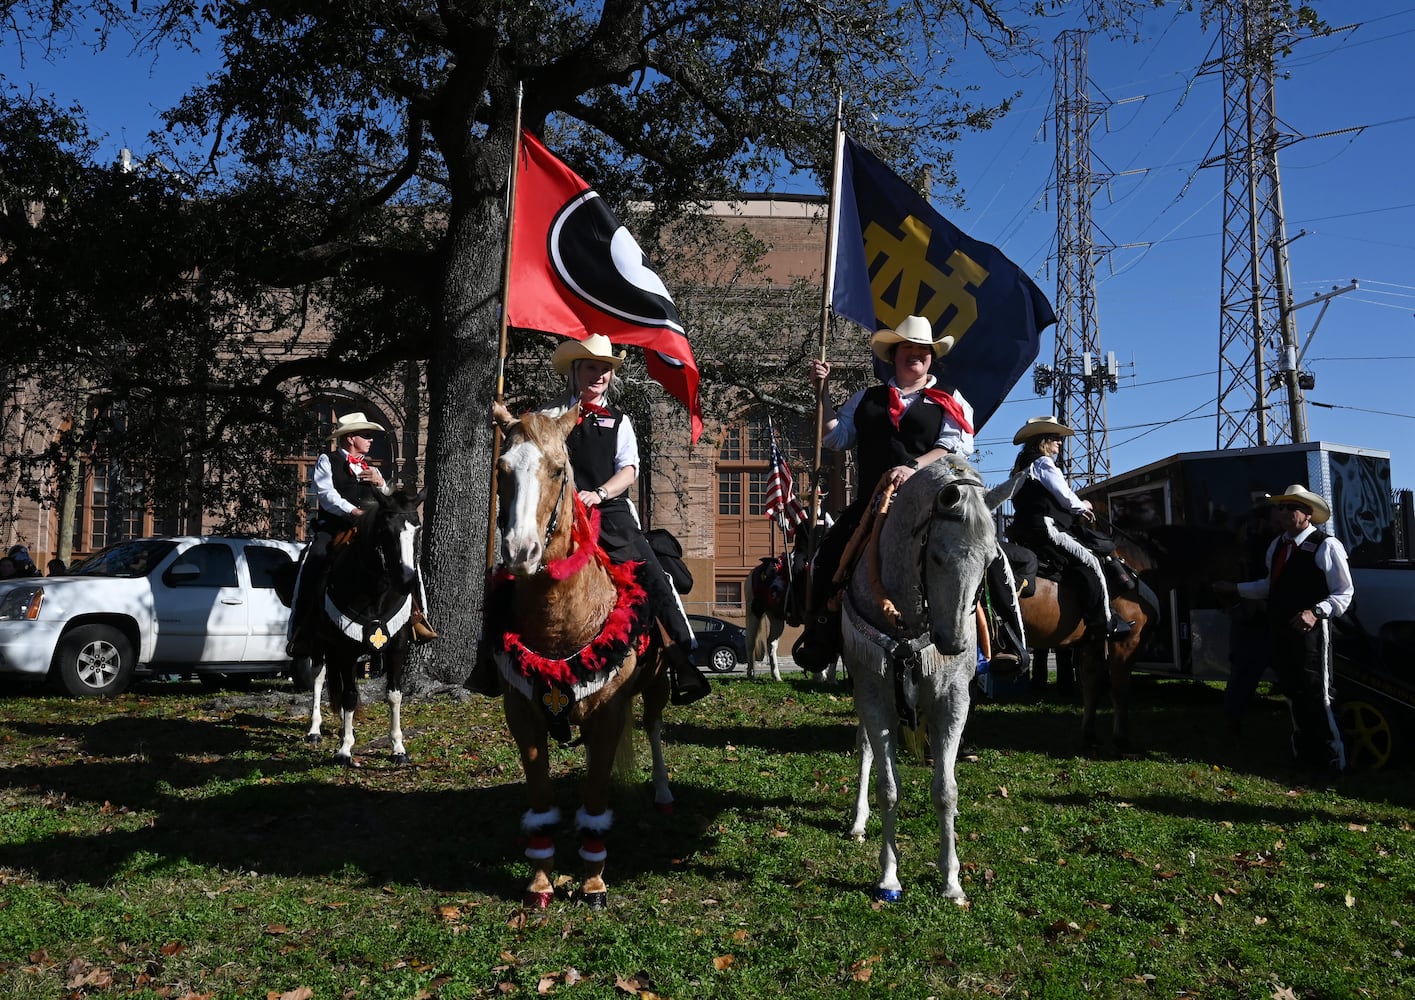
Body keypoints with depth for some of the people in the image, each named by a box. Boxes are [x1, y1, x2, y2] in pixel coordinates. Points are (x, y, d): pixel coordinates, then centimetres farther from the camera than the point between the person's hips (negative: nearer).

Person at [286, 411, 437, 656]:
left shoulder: (371, 469, 27)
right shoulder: (327, 461, 11)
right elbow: (326, 494, -6)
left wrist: (381, 484, 2)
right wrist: (354, 511, -22)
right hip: (333, 529, -5)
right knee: (315, 562, -31)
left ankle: (415, 617, -5)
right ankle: (302, 633, -23)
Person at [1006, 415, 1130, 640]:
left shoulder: (1022, 468, 23)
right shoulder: (1044, 464, -7)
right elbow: (1067, 499, -6)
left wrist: (1076, 514, 16)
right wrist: (1083, 506, 15)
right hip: (1045, 531, -10)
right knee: (1091, 563, -9)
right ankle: (1104, 623, -11)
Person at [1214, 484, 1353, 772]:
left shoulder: (1326, 546, -12)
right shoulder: (1277, 545, 12)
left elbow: (1344, 593, -12)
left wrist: (1316, 612, -26)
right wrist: (1235, 588, 22)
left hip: (1310, 634, -8)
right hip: (1279, 632, 8)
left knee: (1317, 699, -4)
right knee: (1292, 695, 18)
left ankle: (1333, 761, 10)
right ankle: (1303, 755, 32)